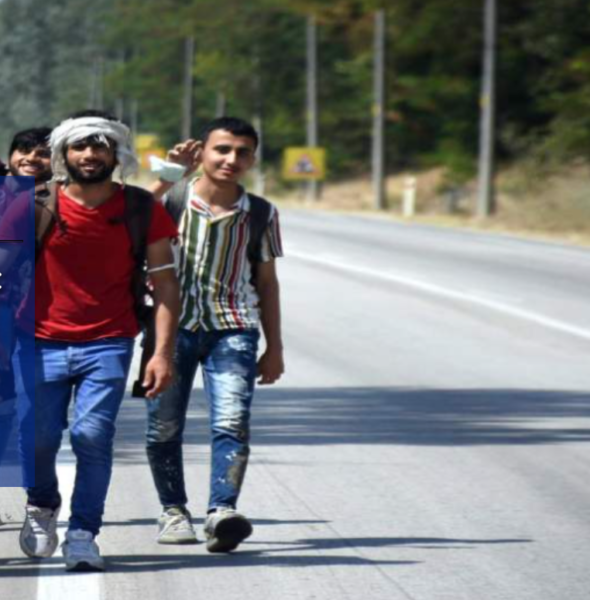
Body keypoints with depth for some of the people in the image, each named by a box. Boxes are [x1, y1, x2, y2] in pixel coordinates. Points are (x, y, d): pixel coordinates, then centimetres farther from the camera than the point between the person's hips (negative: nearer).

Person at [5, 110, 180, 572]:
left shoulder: (142, 211, 0)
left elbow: (164, 282, 2)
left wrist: (163, 352, -7)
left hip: (108, 344, -1)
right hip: (43, 343, 1)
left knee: (93, 434, -14)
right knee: (38, 437, -1)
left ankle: (83, 534, -1)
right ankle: (42, 505, 31)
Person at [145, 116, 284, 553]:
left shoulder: (261, 215, 7)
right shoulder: (170, 203, 0)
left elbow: (266, 282, 15)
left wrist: (275, 348, 14)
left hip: (232, 329, 0)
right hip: (172, 325, 0)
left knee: (232, 422, -17)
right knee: (164, 427, 1)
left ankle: (222, 510, -27)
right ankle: (173, 510, 19)